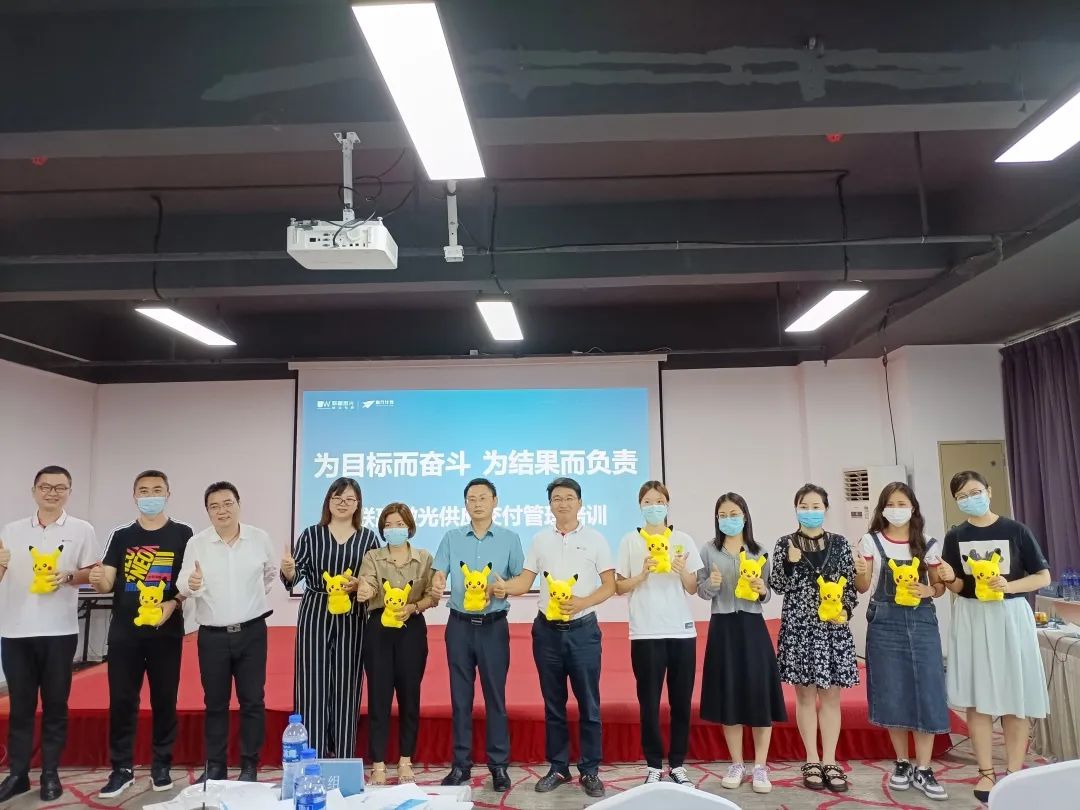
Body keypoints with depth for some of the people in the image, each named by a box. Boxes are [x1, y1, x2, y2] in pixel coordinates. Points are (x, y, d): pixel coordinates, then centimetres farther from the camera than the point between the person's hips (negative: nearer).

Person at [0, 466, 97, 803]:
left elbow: (93, 573, 4)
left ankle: (50, 773, 17)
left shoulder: (82, 530, 1)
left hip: (59, 631, -2)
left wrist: (68, 577, -15)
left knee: (55, 705, 6)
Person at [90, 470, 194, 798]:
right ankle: (122, 769, 18)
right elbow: (107, 583, 2)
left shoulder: (182, 534, 0)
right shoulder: (121, 535, 6)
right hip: (124, 631, 2)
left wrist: (173, 604, -17)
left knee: (165, 699, 6)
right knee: (121, 700, 5)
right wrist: (97, 580, -21)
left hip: (166, 631, -2)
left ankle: (161, 766, 19)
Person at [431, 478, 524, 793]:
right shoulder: (451, 537, 5)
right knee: (460, 696, 8)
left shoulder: (510, 539, 1)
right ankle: (461, 764, 19)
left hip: (493, 625, -1)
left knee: (495, 695, 3)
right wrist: (437, 584, -26)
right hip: (459, 624, 2)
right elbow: (439, 574, -3)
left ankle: (499, 765, 14)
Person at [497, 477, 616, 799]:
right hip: (547, 630, 3)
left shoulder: (594, 539, -2)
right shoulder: (540, 540, 6)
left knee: (588, 704, 4)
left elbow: (609, 585, -4)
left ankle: (590, 771, 16)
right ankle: (558, 768, 24)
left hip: (583, 630, -2)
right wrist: (504, 587, -19)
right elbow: (524, 581, 3)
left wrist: (582, 602, -20)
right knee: (553, 704, 12)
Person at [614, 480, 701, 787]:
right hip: (645, 632, -1)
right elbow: (619, 587, 2)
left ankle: (677, 764, 20)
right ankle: (654, 766, 16)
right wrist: (643, 573, -14)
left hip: (681, 630, 2)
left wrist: (682, 571, -12)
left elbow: (693, 589, 7)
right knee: (649, 702, 3)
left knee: (681, 702, 7)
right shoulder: (630, 541, 2)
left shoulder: (683, 540, 5)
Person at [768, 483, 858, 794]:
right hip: (798, 627, -1)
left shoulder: (840, 543, 5)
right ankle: (812, 761, 17)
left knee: (831, 696, 6)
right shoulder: (785, 544, 1)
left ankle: (829, 761, 16)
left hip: (833, 627, 1)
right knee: (805, 695, 6)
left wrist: (845, 610, -9)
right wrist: (790, 562, -17)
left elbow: (850, 585, 6)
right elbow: (778, 586, -3)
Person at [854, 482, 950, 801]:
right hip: (885, 622, -1)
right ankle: (901, 763, 21)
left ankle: (922, 770, 10)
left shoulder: (928, 544, 5)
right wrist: (860, 573, -22)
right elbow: (863, 587, 0)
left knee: (926, 692, -1)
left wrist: (928, 591, -11)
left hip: (921, 621, 1)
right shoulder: (871, 541, 0)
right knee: (892, 693, 4)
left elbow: (939, 587, 11)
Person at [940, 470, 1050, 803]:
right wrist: (949, 578, -19)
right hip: (971, 619, 2)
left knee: (1015, 699, 3)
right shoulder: (955, 536, 2)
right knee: (976, 699, 4)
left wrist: (1008, 586, -18)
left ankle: (1014, 773, 14)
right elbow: (957, 588, 4)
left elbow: (1043, 577, -2)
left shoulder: (1016, 530, -4)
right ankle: (986, 772, 14)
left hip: (1010, 616, -2)